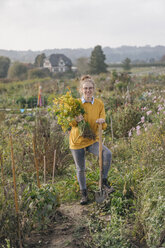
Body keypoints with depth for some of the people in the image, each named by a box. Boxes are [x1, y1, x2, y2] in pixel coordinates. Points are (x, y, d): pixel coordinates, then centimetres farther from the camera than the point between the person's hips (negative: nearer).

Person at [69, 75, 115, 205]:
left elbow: (104, 125, -3)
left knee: (107, 154, -27)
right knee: (80, 169, 9)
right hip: (77, 140, 0)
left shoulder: (99, 104, -5)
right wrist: (76, 120, -27)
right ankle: (84, 193, 31)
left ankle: (104, 181, -7)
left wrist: (102, 122, -27)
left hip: (92, 140, 0)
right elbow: (70, 123, -4)